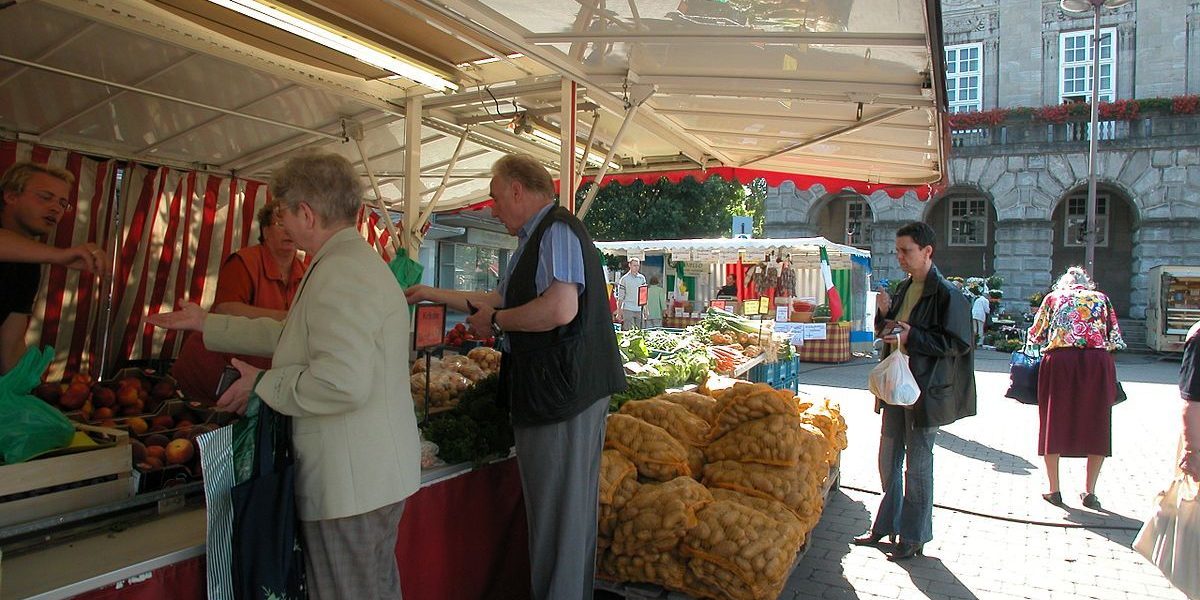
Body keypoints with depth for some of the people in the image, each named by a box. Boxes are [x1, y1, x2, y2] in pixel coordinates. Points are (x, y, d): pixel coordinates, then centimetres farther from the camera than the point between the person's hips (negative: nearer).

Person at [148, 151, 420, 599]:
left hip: (351, 486, -11)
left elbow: (341, 383, -30)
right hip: (375, 476, 11)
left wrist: (262, 385, -14)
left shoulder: (340, 273, -20)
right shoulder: (357, 261, 16)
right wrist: (206, 323, 30)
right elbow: (292, 336, 26)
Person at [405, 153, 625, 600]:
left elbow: (560, 308, -28)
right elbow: (499, 300, 30)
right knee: (552, 502, 17)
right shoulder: (535, 240, 20)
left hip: (563, 390, -11)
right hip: (550, 391, 11)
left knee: (559, 505, -1)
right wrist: (433, 295, 32)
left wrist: (496, 321, -13)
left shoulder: (557, 232, -14)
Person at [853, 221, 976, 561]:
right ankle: (887, 525, 30)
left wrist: (912, 337, -21)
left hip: (925, 390, -8)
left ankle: (914, 538, 17)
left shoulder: (947, 294, -13)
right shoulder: (904, 289, 10)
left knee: (917, 465, 3)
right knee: (888, 460, 15)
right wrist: (884, 314, -1)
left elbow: (959, 343, -16)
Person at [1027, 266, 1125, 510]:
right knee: (1096, 426, 9)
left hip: (1059, 360, 0)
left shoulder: (1053, 297, 16)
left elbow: (1036, 336, 14)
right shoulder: (1101, 298, 17)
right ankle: (1089, 492, 12)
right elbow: (1116, 339, 13)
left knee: (1054, 423, 9)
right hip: (1098, 362, 1)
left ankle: (1054, 490, 12)